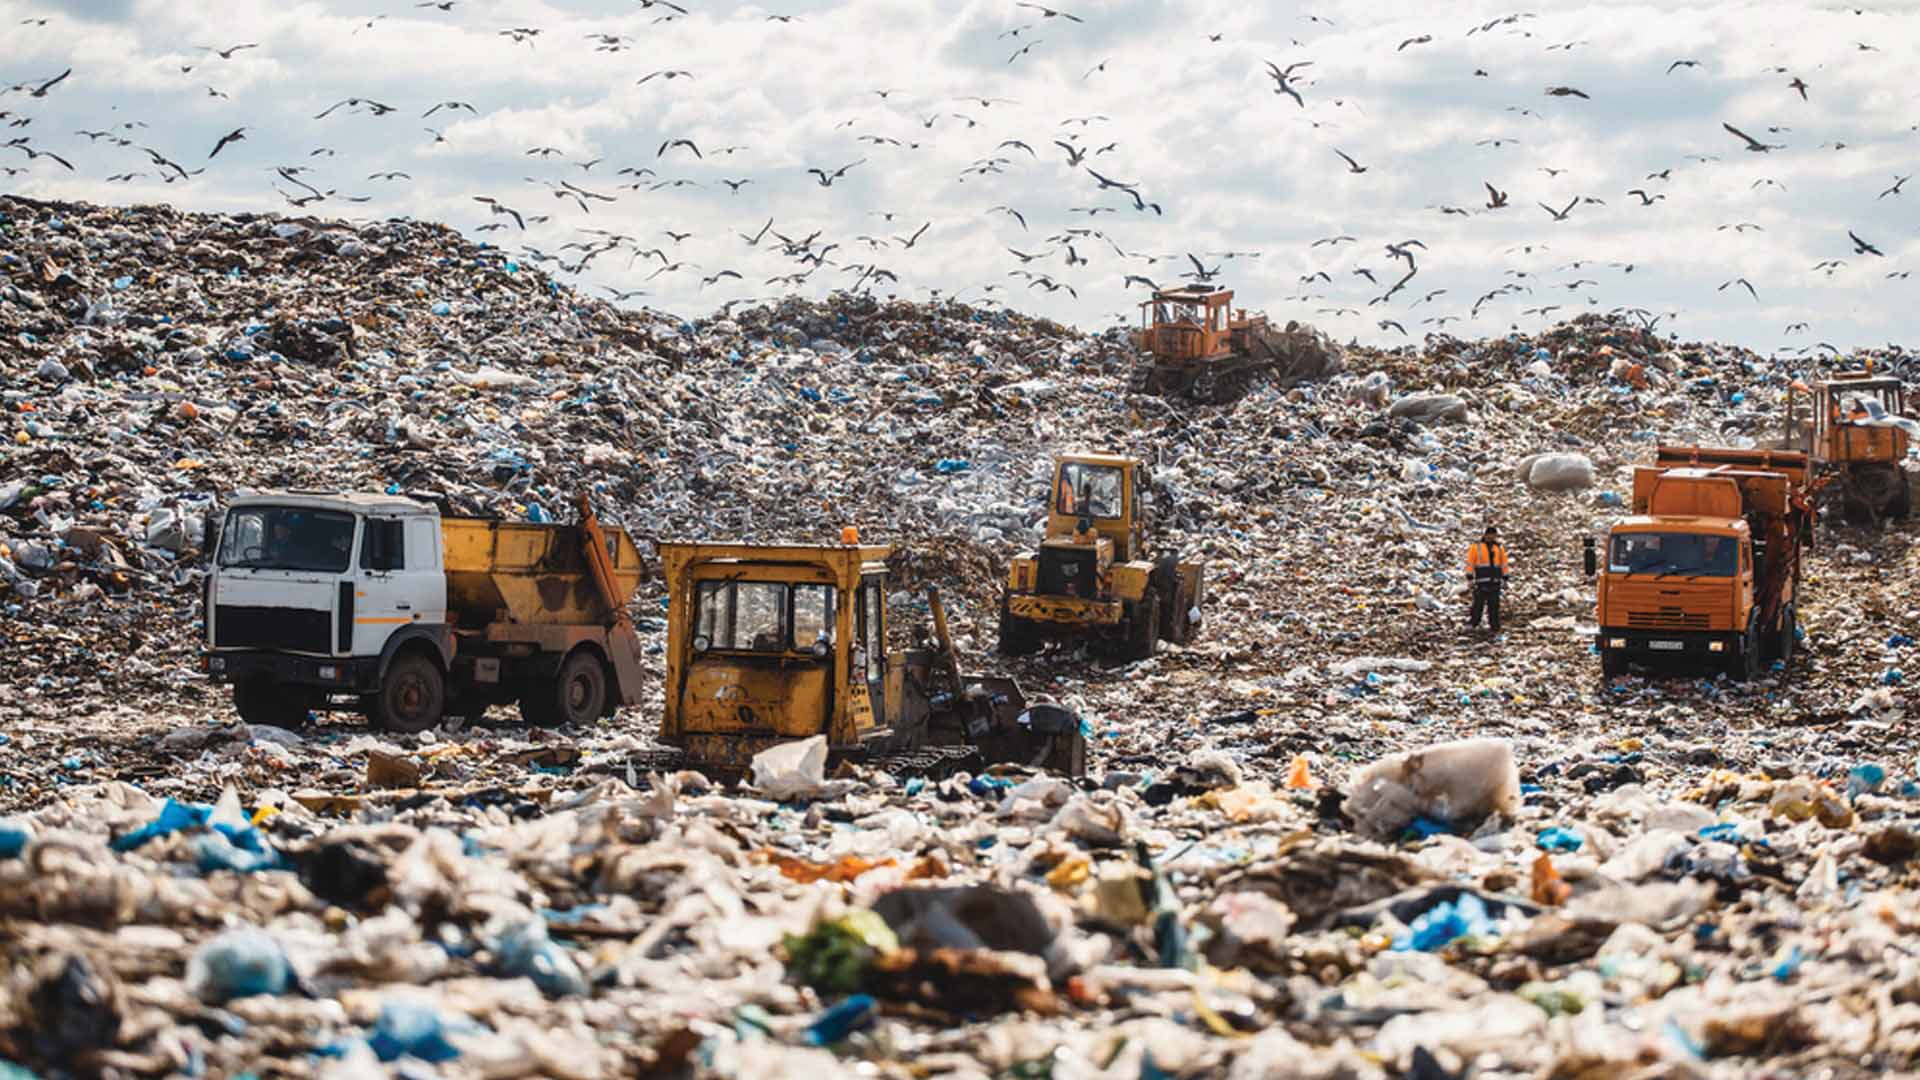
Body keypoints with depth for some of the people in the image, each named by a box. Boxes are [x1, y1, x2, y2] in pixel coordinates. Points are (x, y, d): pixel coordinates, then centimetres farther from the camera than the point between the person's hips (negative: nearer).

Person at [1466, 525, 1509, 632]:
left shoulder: (1499, 549, 13)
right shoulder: (1476, 548, 2)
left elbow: (1503, 563, 17)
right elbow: (1470, 563, 0)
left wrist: (1505, 578, 12)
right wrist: (1470, 577, -5)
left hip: (1495, 581, 3)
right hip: (1481, 582, -3)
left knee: (1494, 605, 2)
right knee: (1478, 603, -3)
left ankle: (1494, 626, 5)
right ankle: (1473, 623, 11)